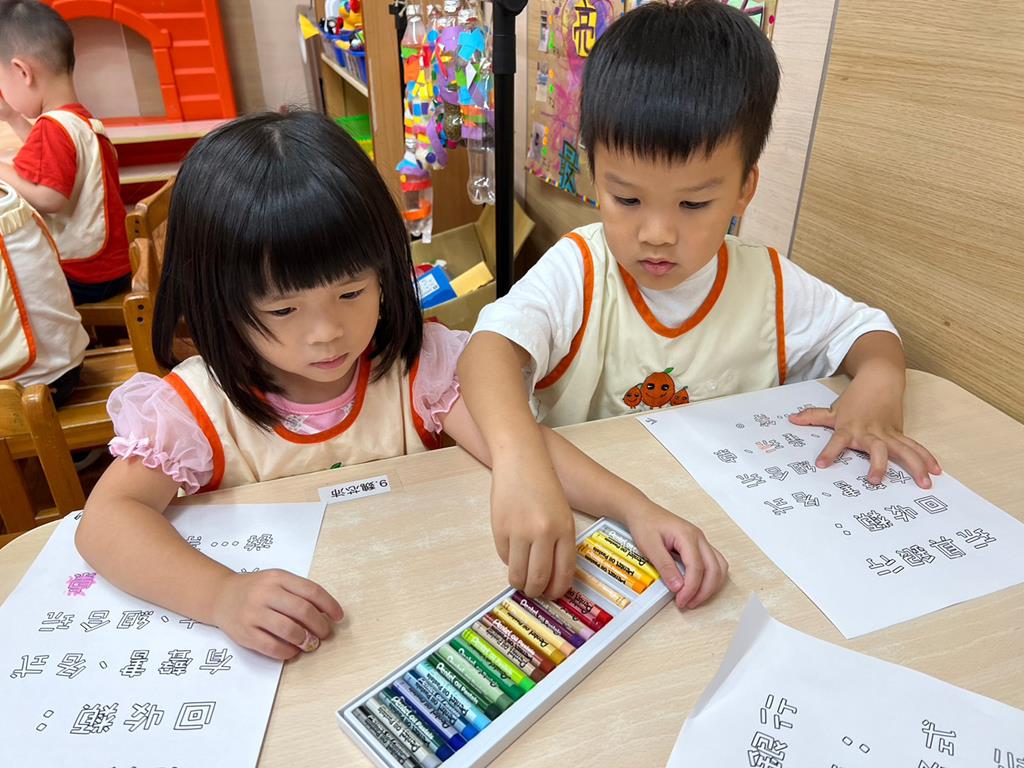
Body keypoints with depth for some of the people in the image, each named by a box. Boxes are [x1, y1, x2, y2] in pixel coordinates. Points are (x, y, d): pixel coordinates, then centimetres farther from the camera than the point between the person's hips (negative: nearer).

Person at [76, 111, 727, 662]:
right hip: (272, 651, 1)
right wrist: (220, 594, -39)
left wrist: (638, 510, -35)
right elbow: (107, 518, -21)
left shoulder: (419, 365, -11)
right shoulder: (197, 407, -12)